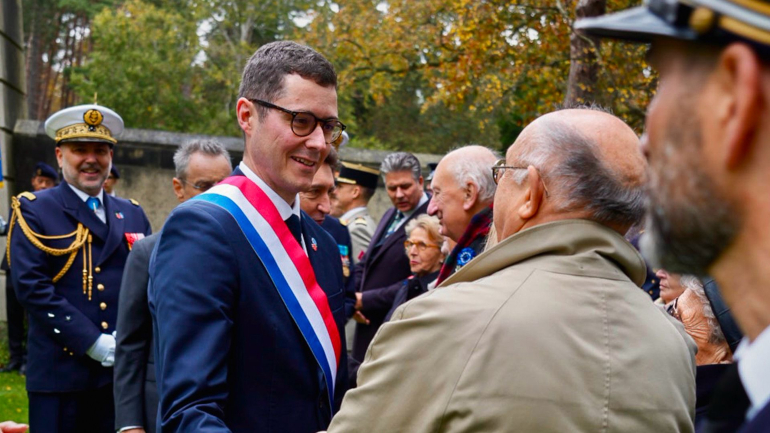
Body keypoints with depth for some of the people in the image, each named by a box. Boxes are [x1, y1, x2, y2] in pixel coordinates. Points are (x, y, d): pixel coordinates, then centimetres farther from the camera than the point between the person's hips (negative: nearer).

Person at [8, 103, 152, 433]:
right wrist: (93, 342, -14)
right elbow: (31, 285, -9)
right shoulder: (32, 210, 1)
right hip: (59, 374, -3)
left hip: (124, 372, 4)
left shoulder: (132, 214, 14)